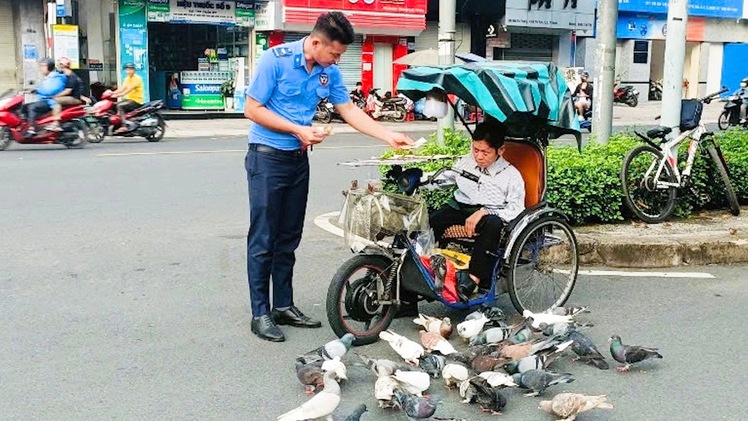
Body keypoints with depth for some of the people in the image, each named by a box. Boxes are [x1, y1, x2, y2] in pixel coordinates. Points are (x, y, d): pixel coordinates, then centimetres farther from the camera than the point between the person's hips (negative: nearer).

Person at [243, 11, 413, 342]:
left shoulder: (329, 72, 2)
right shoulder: (276, 59, -15)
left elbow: (349, 110, 9)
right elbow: (253, 109, -13)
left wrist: (388, 136, 1)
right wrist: (299, 130, -16)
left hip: (298, 159, 6)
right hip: (267, 157, -6)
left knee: (289, 238, 12)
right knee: (263, 238, -3)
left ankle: (283, 306, 21)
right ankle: (260, 313, 5)